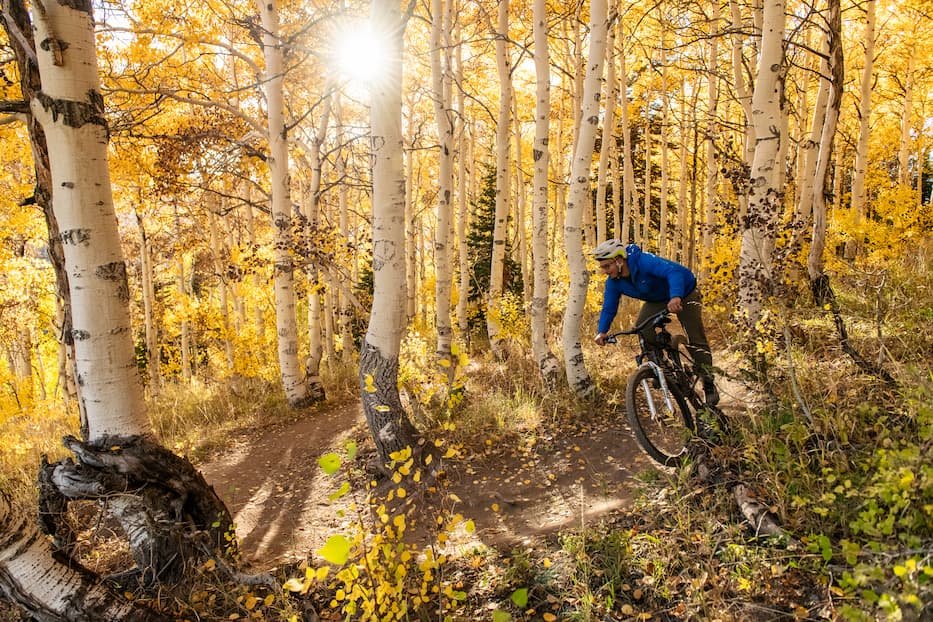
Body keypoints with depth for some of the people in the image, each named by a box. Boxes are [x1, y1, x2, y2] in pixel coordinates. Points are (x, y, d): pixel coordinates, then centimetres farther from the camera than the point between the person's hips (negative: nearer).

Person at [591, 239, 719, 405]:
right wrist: (602, 331, -30)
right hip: (657, 299, 6)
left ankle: (709, 384, 4)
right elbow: (608, 308, -14)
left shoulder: (644, 261, -37)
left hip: (684, 292, -6)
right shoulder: (613, 282, -15)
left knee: (695, 340, -11)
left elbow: (674, 271, -48)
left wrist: (676, 297, -65)